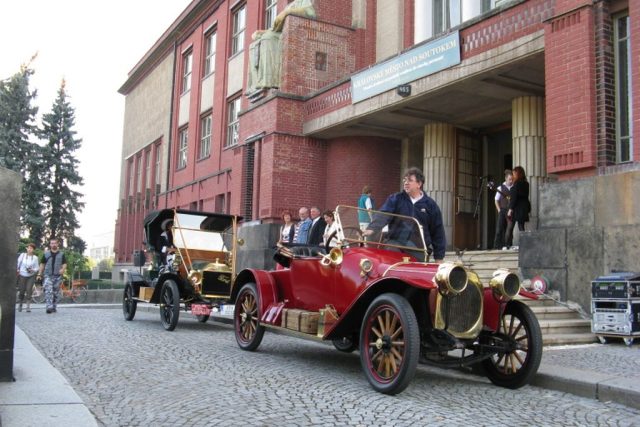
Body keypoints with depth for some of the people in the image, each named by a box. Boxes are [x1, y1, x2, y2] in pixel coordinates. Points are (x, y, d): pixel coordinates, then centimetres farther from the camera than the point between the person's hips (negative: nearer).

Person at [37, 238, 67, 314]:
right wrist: (39, 274, 9)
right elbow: (42, 264, 15)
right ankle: (49, 307, -26)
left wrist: (63, 269, -15)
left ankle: (54, 307, 19)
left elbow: (64, 264, 6)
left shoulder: (61, 254, 10)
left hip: (58, 276, 1)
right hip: (48, 276, -1)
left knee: (55, 292, 7)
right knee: (48, 291, -18)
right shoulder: (46, 254, 10)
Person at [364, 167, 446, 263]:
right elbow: (383, 214, -9)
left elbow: (438, 231, 10)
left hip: (418, 250, 0)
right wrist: (371, 228, -29)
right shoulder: (396, 199, 7)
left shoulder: (430, 204, 7)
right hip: (396, 243, 0)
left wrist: (439, 257, 9)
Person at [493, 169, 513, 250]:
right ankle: (497, 245, -2)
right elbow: (496, 200, 5)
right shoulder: (501, 188, 3)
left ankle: (507, 245, 8)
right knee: (500, 227, -5)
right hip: (502, 211, -1)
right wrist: (499, 210, -4)